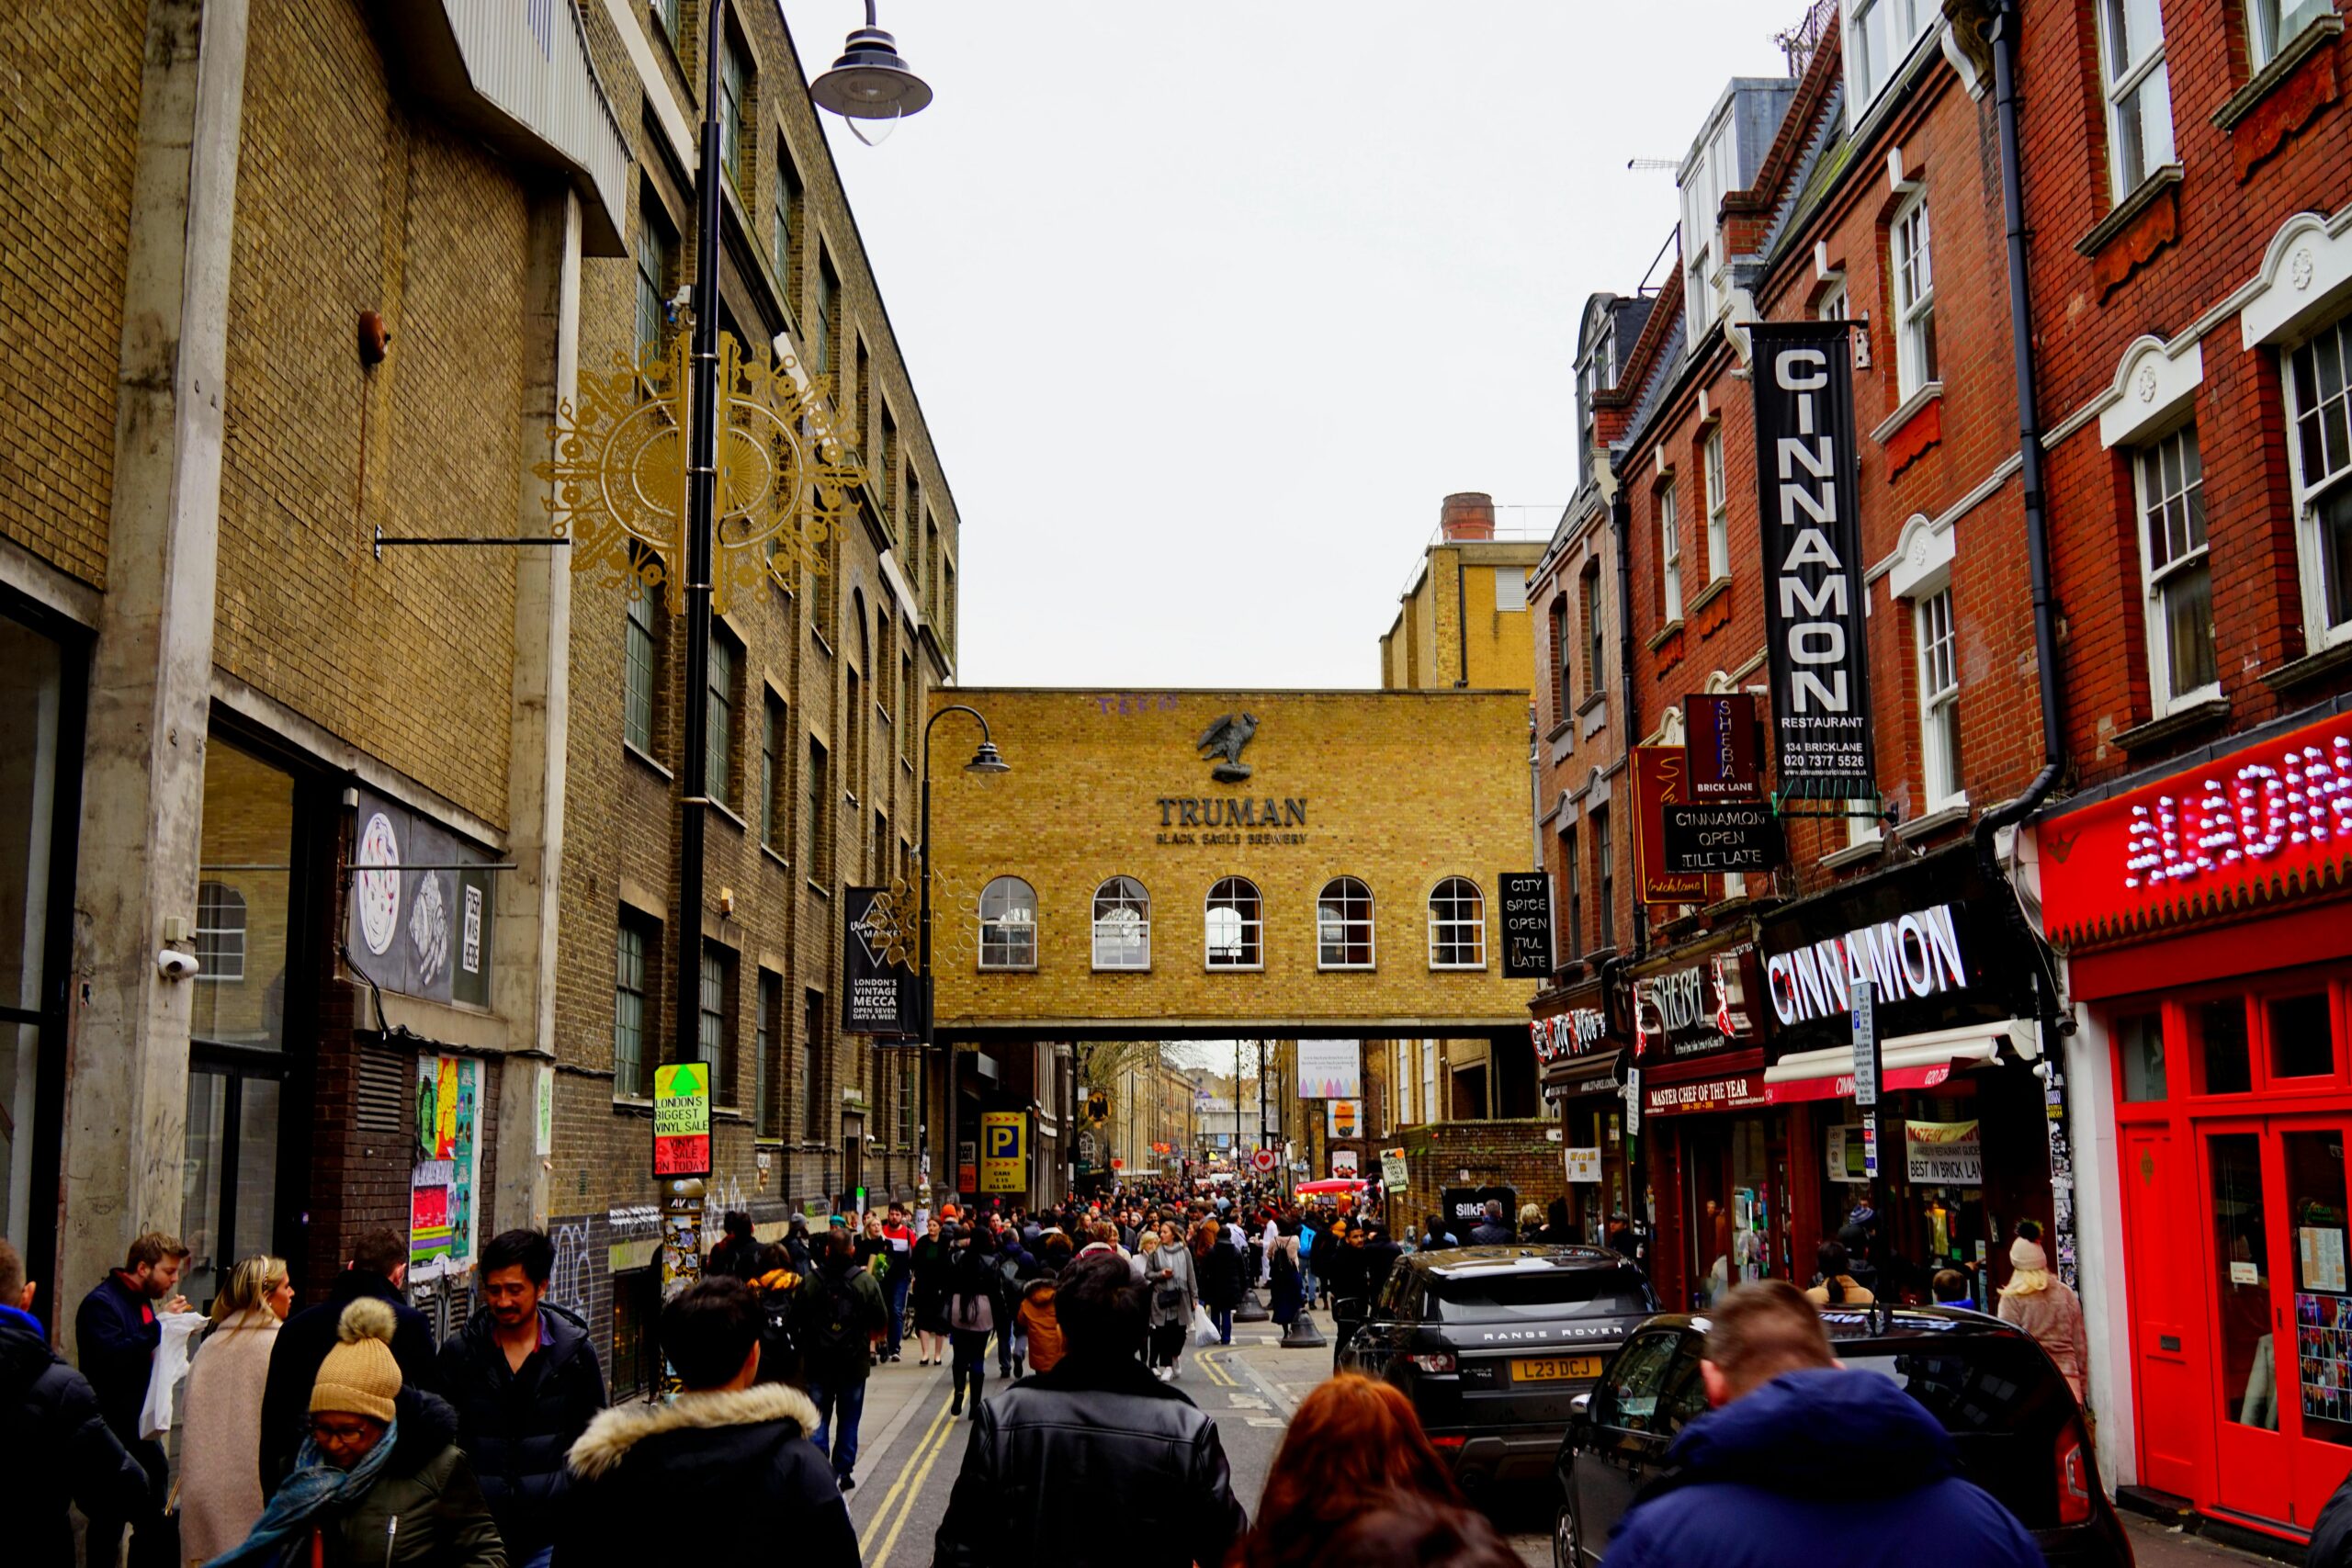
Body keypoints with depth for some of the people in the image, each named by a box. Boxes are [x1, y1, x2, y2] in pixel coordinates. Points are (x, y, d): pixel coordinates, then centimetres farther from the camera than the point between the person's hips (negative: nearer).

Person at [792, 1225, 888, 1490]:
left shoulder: (809, 1282, -9)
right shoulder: (866, 1282, -9)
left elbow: (797, 1323, -1)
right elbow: (881, 1326, -4)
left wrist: (804, 1348, 17)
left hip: (817, 1363, 0)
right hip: (854, 1363, 0)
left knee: (818, 1418, 8)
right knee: (848, 1420, 12)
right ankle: (843, 1473, 17)